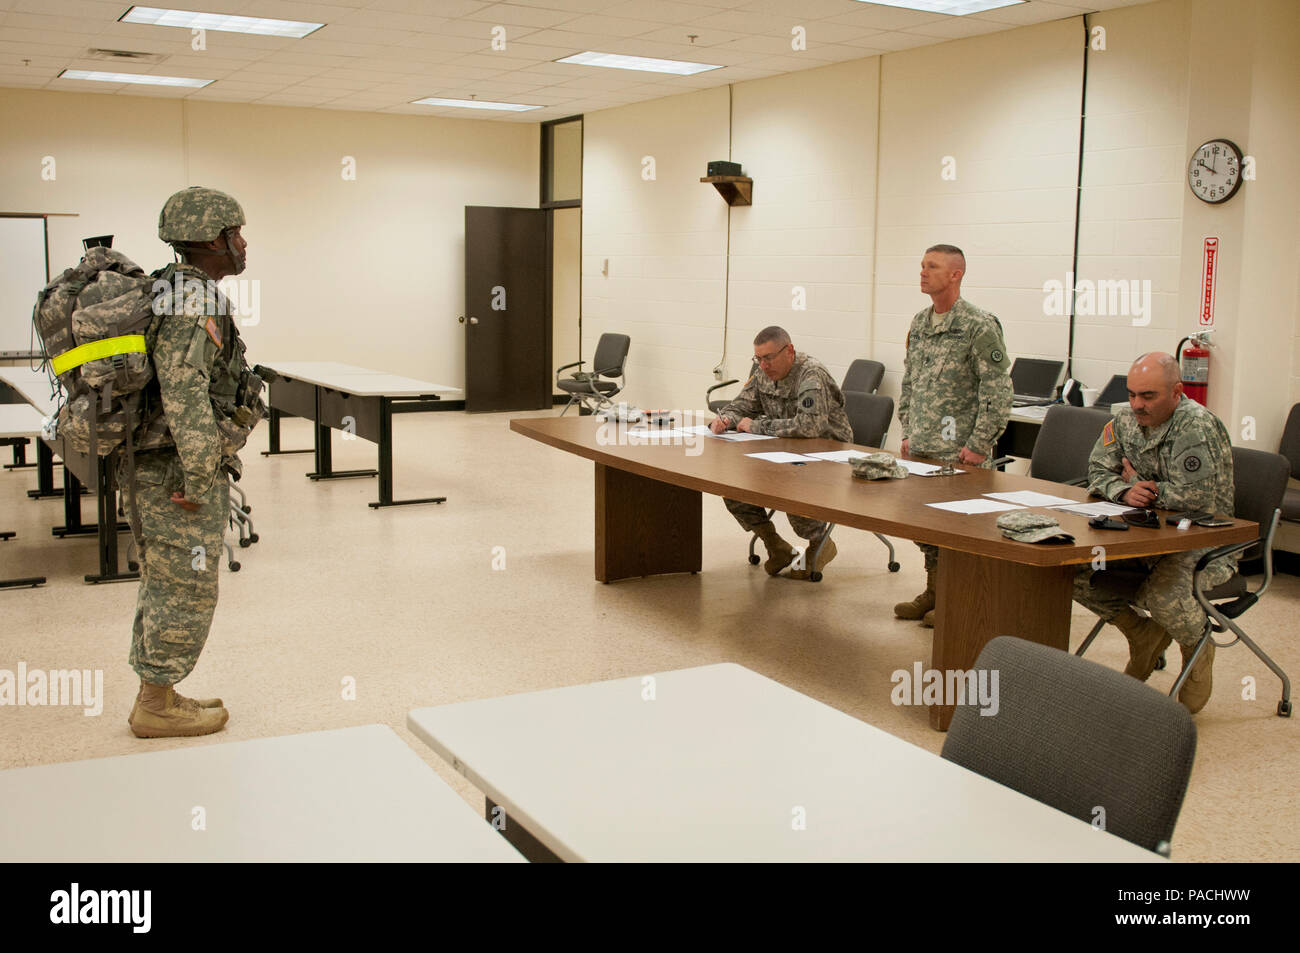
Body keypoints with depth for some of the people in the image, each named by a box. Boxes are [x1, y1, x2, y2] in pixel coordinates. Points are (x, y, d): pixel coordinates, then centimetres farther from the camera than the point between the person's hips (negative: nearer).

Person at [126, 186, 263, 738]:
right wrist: (200, 476, -24)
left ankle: (156, 697, 26)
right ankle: (157, 708, 9)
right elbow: (185, 392, -28)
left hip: (152, 467, 10)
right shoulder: (193, 301, -18)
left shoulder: (168, 289, 14)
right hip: (177, 471, -10)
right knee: (186, 591, 0)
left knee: (164, 585, 17)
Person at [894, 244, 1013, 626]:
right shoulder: (918, 324, 11)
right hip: (920, 449, 7)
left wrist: (978, 446, -15)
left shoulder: (979, 327, -11)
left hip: (959, 454, -7)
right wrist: (908, 433, 14)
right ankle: (934, 591, 26)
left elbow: (998, 393, -13)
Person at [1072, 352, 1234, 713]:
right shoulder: (1126, 419, 3)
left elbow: (1195, 497, -28)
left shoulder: (1197, 426, -20)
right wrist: (1126, 491, -19)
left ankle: (1197, 646, 5)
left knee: (1163, 596, -35)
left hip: (1202, 543, -7)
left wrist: (1139, 483, -11)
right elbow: (1098, 471, 5)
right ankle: (1144, 635, 12)